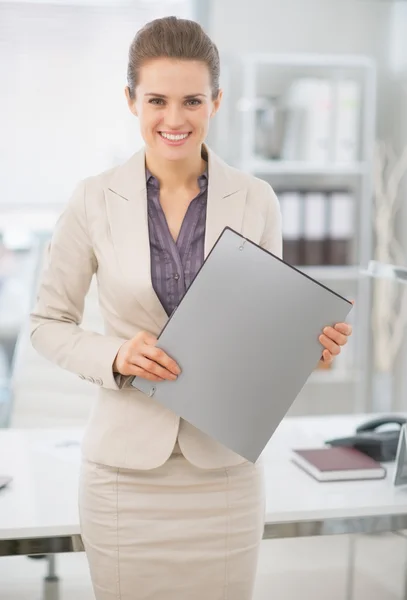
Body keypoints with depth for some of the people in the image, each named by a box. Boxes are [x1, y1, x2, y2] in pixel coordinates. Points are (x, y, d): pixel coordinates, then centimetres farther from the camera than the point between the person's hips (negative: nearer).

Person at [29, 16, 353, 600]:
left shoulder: (256, 200, -2)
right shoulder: (94, 200, -5)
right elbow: (48, 322, 3)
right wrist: (114, 357, -16)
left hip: (225, 466, 1)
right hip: (126, 468, -1)